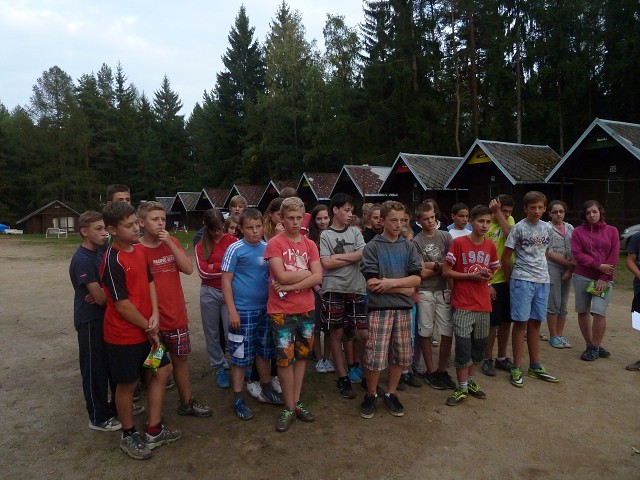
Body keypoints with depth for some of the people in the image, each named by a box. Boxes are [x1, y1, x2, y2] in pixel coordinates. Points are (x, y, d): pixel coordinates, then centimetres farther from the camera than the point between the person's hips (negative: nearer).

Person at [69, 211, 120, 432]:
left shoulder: (98, 254, 7)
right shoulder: (82, 260, -20)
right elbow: (100, 297, -23)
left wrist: (103, 293, -12)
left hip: (104, 317, 8)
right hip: (90, 321, -8)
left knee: (113, 364, 17)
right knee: (95, 369, 4)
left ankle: (117, 405, 34)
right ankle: (98, 418, 19)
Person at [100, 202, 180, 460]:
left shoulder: (140, 250, 2)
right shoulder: (112, 261, -21)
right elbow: (122, 304, -21)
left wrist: (155, 315, -6)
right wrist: (149, 328, -10)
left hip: (146, 330, 8)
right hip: (124, 335, -8)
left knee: (161, 371, 15)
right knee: (127, 384, 9)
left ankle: (154, 431, 30)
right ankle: (128, 436, 31)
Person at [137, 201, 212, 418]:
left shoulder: (172, 242, 3)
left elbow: (188, 269, -7)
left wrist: (170, 244, -15)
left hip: (177, 314, 5)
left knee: (180, 358, 18)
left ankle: (187, 402, 34)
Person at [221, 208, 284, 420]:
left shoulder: (268, 248, 3)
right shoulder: (235, 249, -11)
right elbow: (226, 280, -10)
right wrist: (232, 310, -14)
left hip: (265, 308, 5)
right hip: (243, 311, -5)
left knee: (264, 351, 17)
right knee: (240, 356, 4)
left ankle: (266, 390, 34)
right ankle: (238, 399, 18)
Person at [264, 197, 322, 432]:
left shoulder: (310, 245, 5)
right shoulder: (274, 243, -8)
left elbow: (318, 277, -5)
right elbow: (281, 276, -19)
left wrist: (290, 286, -14)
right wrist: (306, 272, -7)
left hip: (306, 310, 5)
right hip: (281, 311, -4)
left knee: (302, 356, 13)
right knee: (285, 359, 3)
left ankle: (297, 402, 28)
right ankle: (289, 408, 17)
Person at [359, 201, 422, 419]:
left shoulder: (409, 247, 8)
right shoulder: (372, 247, -3)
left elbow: (416, 279, 0)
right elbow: (372, 283, -11)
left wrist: (391, 282, -13)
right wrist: (404, 288, -7)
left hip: (403, 308, 4)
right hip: (380, 309, -4)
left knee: (401, 355, 10)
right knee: (375, 357, -3)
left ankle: (390, 393, 29)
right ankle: (370, 395, 20)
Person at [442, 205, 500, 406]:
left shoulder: (491, 246, 6)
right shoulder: (458, 243, -9)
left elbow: (492, 271, 17)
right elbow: (446, 271, -9)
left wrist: (488, 275, -6)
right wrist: (471, 275, -17)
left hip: (483, 305, 5)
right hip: (462, 305, -5)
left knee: (479, 345, 13)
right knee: (463, 346, -2)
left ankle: (470, 381, 31)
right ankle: (462, 388, 12)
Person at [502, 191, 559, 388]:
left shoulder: (547, 228, 9)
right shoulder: (519, 228, -7)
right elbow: (505, 256, -5)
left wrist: (539, 268, 15)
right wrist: (510, 278, -1)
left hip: (542, 280, 5)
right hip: (522, 281, -5)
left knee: (535, 323, 12)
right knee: (521, 323, -3)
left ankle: (535, 367, 24)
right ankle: (517, 369, 6)